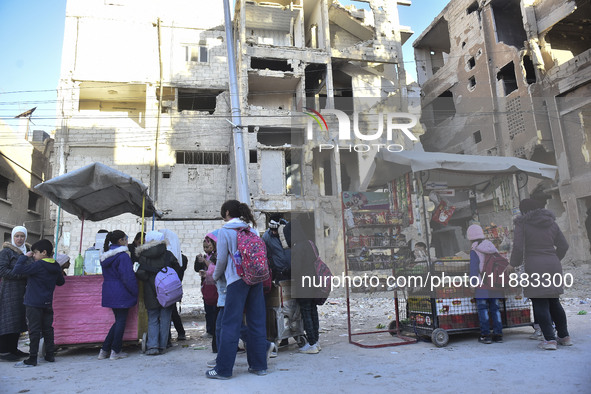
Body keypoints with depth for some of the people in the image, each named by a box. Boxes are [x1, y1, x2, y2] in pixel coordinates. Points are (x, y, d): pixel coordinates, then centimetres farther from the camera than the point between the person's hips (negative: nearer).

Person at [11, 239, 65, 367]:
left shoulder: (38, 265, -16)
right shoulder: (56, 267, 5)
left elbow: (16, 270, -21)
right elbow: (61, 282, 18)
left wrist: (24, 256, -11)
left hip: (34, 304, -7)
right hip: (48, 304, 7)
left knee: (34, 331, -2)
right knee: (48, 329, 13)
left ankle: (32, 359, 3)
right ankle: (50, 355, 19)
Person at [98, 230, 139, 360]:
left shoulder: (105, 256, 11)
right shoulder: (123, 256, -17)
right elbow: (128, 277, -18)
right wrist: (135, 292, -9)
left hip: (108, 291, 8)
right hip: (121, 293, -8)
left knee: (119, 320, 17)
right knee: (121, 321, 3)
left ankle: (104, 350, 19)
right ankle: (115, 352, 10)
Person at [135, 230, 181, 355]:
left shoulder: (143, 257, -4)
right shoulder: (168, 255, -4)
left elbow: (139, 273, -12)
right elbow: (177, 269, 0)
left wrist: (148, 279, 6)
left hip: (151, 293, 0)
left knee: (152, 319, 10)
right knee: (165, 319, 8)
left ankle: (152, 346, -1)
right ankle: (162, 346, 11)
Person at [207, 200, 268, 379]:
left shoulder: (224, 231, -1)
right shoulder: (251, 229, 13)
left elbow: (222, 259, -1)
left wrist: (215, 276, 17)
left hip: (237, 279, -5)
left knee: (230, 324, 0)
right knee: (257, 321, 9)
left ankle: (223, 369, 6)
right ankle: (259, 365, 16)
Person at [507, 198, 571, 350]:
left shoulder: (522, 224, -5)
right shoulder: (551, 223, 12)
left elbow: (518, 247, -11)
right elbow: (564, 246, 15)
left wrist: (513, 264, 4)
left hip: (535, 267, -6)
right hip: (553, 266, 6)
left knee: (540, 304, -2)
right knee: (554, 302, 16)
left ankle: (550, 339, -4)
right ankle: (564, 336, 23)